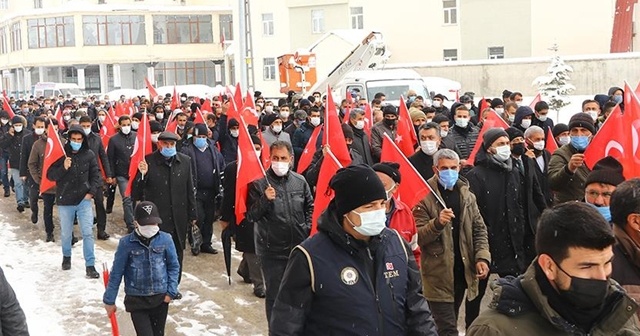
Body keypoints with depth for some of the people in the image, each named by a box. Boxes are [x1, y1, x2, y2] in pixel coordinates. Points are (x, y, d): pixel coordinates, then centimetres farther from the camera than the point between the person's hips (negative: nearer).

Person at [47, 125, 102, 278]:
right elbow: (50, 175, -5)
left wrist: (91, 192, -6)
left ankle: (90, 265, -1)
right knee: (66, 233, 15)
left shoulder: (89, 154, -2)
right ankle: (66, 256, 41)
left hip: (84, 199, 0)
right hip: (65, 200, 0)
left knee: (88, 233, -6)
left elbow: (96, 175, 5)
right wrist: (63, 168, -22)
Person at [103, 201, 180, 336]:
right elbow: (116, 273, -3)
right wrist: (109, 300, 1)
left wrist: (171, 291, -3)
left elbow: (174, 267, 5)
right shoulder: (126, 243, -11)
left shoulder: (165, 239, -6)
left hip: (161, 299, 2)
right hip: (136, 300, -2)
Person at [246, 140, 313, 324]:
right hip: (272, 250, -3)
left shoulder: (300, 181, 1)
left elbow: (310, 206, 16)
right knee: (274, 294, 6)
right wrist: (265, 200, -21)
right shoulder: (259, 183, -8)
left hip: (299, 247, 3)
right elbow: (251, 216, -7)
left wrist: (308, 227, 6)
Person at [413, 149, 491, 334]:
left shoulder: (467, 195, 8)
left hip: (463, 272, 5)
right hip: (439, 275, -5)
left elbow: (479, 229, 11)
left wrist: (482, 257, -3)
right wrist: (438, 223, -31)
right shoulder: (425, 198, -9)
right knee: (447, 329, -5)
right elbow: (418, 237, -14)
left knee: (448, 325, 20)